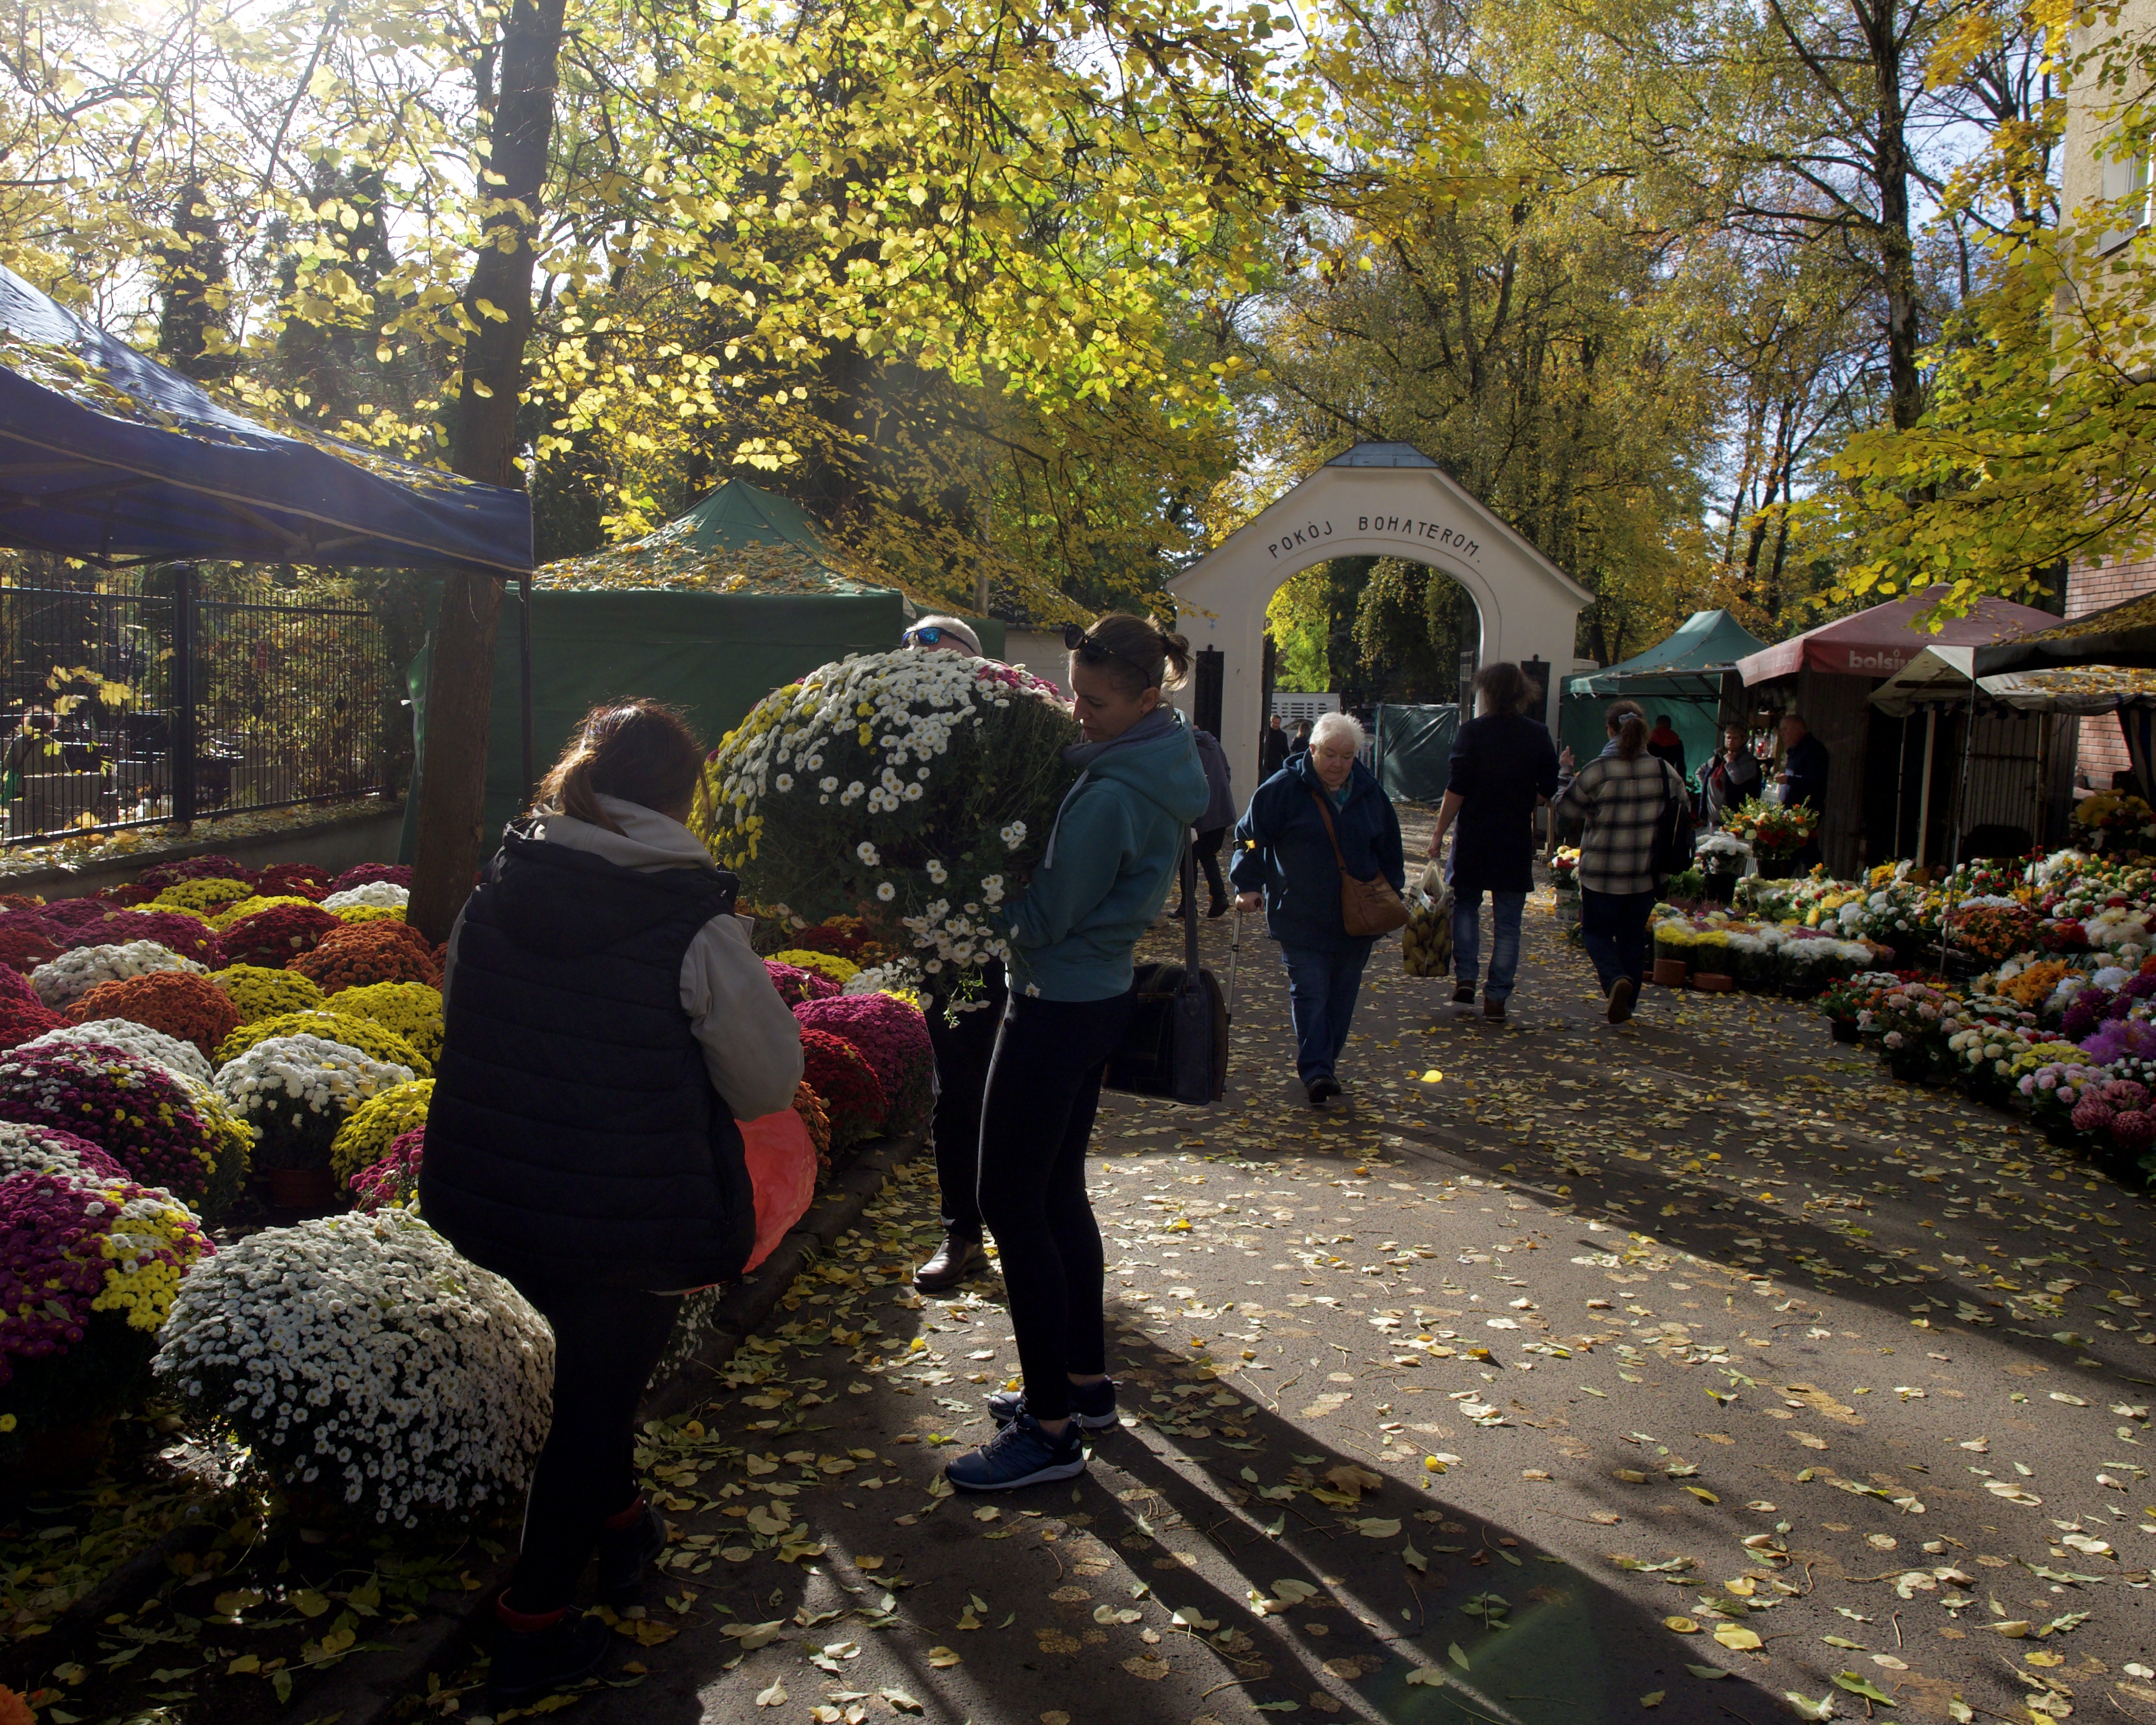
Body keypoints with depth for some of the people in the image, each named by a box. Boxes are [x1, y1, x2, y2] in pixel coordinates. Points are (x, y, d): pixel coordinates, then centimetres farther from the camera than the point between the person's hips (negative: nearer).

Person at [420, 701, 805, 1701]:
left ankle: (617, 1525, 47)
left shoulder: (495, 894, -4)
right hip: (635, 1223, -5)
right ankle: (532, 1625, 24)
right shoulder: (697, 930, -19)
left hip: (489, 1197, 6)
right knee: (596, 1399, 13)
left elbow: (467, 1029, 12)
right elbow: (771, 1083, -9)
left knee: (592, 1365, 28)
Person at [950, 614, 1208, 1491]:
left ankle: (1051, 1428, 5)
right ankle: (1084, 1381, 31)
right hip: (1099, 997, 10)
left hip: (1059, 1011, -10)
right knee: (1058, 1191, 19)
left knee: (1011, 1203, -2)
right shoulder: (1161, 767, 7)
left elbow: (1045, 918, -19)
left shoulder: (1111, 797, -22)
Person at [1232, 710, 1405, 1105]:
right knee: (1309, 992, -10)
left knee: (1342, 994, 10)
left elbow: (1389, 847, 16)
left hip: (1356, 917, 4)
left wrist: (1392, 893, 13)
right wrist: (1248, 885, -8)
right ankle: (1316, 1071, -12)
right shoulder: (1284, 789, -7)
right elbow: (1250, 835, -3)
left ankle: (1326, 1062, 23)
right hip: (1301, 917, -4)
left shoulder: (1369, 792, 5)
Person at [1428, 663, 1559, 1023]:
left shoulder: (1474, 731, -8)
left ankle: (1466, 979, 5)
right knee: (1507, 921, 7)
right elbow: (1548, 790, 4)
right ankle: (1497, 997, 7)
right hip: (1517, 841, 2)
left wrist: (1439, 833, -6)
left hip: (1474, 837, -2)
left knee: (1466, 905, 17)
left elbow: (1457, 789, -11)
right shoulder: (1539, 735, 1)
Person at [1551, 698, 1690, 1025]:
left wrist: (1566, 774, 14)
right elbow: (1684, 810, 10)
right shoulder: (1664, 771, -4)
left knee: (1596, 930, 12)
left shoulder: (1596, 771, -15)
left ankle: (1616, 979, -15)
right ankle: (1627, 1003, 21)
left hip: (1601, 874, -3)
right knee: (1634, 935, 17)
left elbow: (1565, 805, -2)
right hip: (1646, 874, 3)